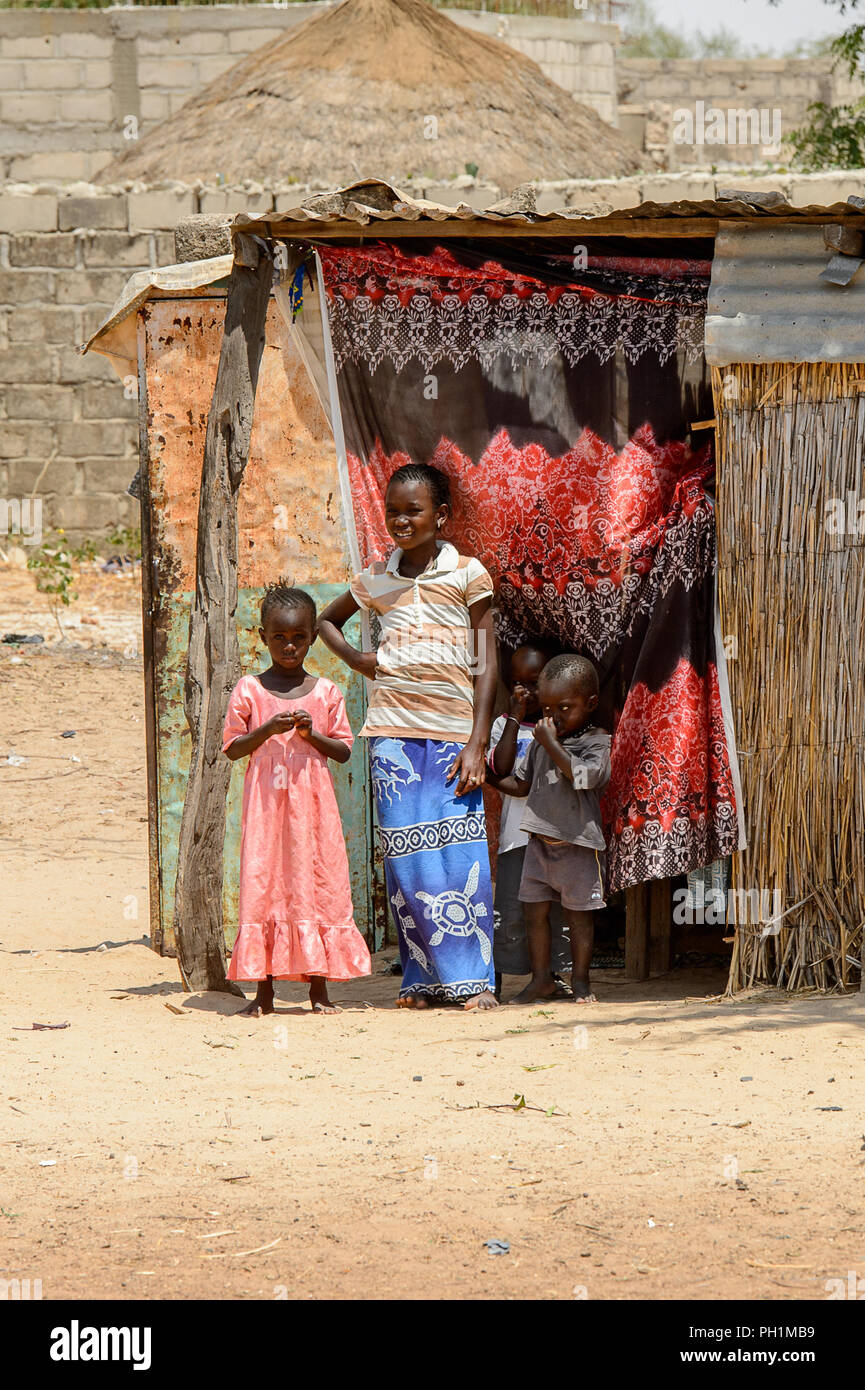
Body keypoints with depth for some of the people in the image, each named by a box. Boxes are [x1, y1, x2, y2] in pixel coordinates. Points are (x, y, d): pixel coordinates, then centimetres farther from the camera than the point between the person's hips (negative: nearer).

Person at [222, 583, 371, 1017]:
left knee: (319, 886, -2)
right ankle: (263, 989, 1)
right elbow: (232, 747, 2)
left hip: (312, 803, 1)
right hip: (265, 802, -1)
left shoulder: (325, 693, 7)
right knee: (262, 885, -4)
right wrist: (268, 730, -14)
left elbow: (344, 750, 7)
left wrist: (312, 735, -11)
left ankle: (318, 987, 5)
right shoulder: (249, 690, 4)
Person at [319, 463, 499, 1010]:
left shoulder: (468, 574, 2)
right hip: (392, 731, 3)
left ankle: (474, 979, -3)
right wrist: (355, 659, 11)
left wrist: (477, 744, -8)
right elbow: (328, 620, 31)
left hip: (453, 732, -3)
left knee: (462, 855, -8)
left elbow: (486, 666, 0)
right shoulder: (377, 579, 11)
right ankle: (422, 978, 4)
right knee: (405, 856, -1)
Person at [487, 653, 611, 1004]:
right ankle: (541, 978, 16)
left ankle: (580, 980, 14)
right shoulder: (540, 741, 9)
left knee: (578, 914, 4)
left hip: (577, 844, -6)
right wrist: (489, 778, 8)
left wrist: (551, 743, -20)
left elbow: (583, 776, -26)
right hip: (540, 840, 6)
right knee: (535, 909, 7)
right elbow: (524, 785, 20)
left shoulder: (596, 743, -8)